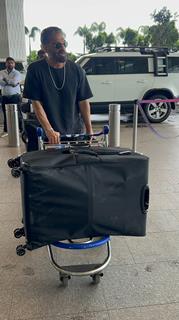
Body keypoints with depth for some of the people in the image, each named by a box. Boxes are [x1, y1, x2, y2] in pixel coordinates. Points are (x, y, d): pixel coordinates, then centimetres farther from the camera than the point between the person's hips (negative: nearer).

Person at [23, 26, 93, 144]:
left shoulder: (76, 70, 0)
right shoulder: (35, 70, -6)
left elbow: (83, 102, 1)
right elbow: (36, 103, -8)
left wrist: (89, 131, -4)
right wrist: (49, 131, -17)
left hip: (75, 132, 2)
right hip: (49, 136, -2)